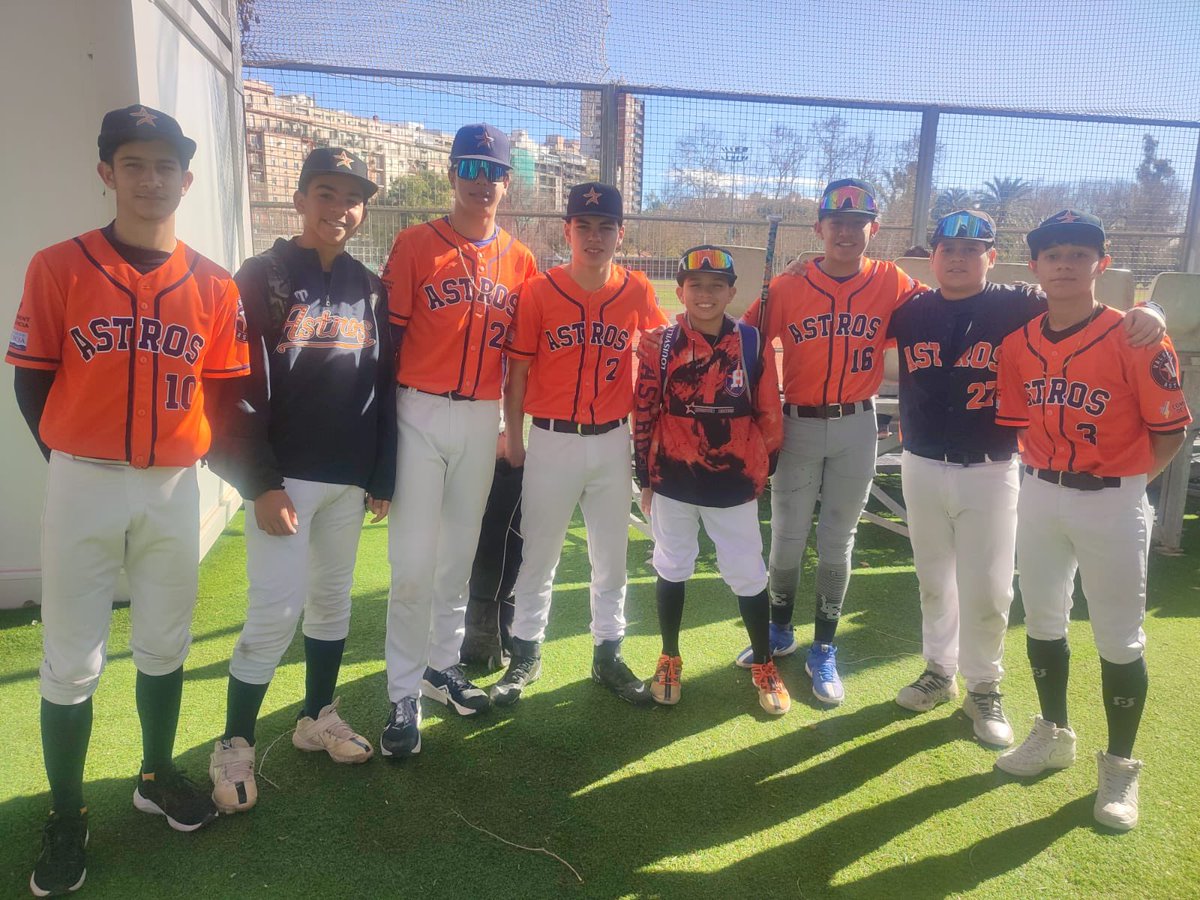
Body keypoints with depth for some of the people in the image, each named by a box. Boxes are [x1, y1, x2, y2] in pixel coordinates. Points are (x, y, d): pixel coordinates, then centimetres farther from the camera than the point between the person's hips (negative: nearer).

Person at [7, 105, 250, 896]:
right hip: (84, 486, -2)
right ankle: (66, 819, 23)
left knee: (166, 645, 15)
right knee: (72, 661, 6)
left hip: (175, 489, 2)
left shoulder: (214, 285, 2)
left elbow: (225, 388, 8)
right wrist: (75, 462, 1)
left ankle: (157, 775, 36)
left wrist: (190, 449, 0)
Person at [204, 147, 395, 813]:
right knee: (275, 612, -5)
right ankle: (235, 744, 13)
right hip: (284, 477, -5)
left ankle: (317, 716, 31)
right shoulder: (263, 277, -4)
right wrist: (262, 483, -14)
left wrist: (382, 477, 9)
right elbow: (237, 388, -9)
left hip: (350, 479, 5)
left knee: (332, 600, 14)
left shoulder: (370, 289, 10)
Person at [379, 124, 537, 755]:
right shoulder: (415, 245, -2)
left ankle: (442, 666, 30)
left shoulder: (519, 260, 8)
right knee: (413, 563, -4)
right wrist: (383, 419, -6)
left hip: (483, 420, 4)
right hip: (421, 415, -3)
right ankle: (404, 696, 9)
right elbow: (389, 336, -4)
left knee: (459, 555, 14)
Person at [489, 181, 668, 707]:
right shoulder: (538, 292, -7)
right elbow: (517, 372, -2)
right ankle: (526, 654, 26)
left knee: (611, 555, 13)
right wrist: (513, 441, -2)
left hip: (612, 441, 2)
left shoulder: (637, 292, -1)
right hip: (552, 441, -2)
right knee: (538, 555, 9)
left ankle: (608, 654, 30)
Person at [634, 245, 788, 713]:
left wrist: (763, 469, 7)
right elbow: (644, 414, 0)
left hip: (735, 483, 0)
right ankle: (669, 659, 34)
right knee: (672, 569, 15)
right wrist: (645, 477, 2)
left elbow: (769, 414, 3)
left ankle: (764, 666, 28)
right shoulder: (661, 344, -5)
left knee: (748, 574, 8)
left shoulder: (754, 344, -4)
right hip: (673, 480, 1)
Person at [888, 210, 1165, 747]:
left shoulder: (1019, 306, -6)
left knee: (988, 591, 4)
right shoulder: (910, 311, 2)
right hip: (922, 467, 3)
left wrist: (1143, 314, -28)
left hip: (990, 473, -2)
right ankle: (939, 672, 34)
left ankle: (983, 688, 24)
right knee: (933, 580, 16)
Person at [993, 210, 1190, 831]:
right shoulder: (1018, 344, 1)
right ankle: (1054, 734, 38)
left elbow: (1169, 432, -10)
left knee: (1119, 638, 5)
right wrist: (1049, 475, 2)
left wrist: (1121, 484, -7)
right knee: (1042, 621, 17)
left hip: (1112, 504, -5)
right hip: (1039, 495, 5)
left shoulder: (1137, 340, -14)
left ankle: (1119, 767, 24)